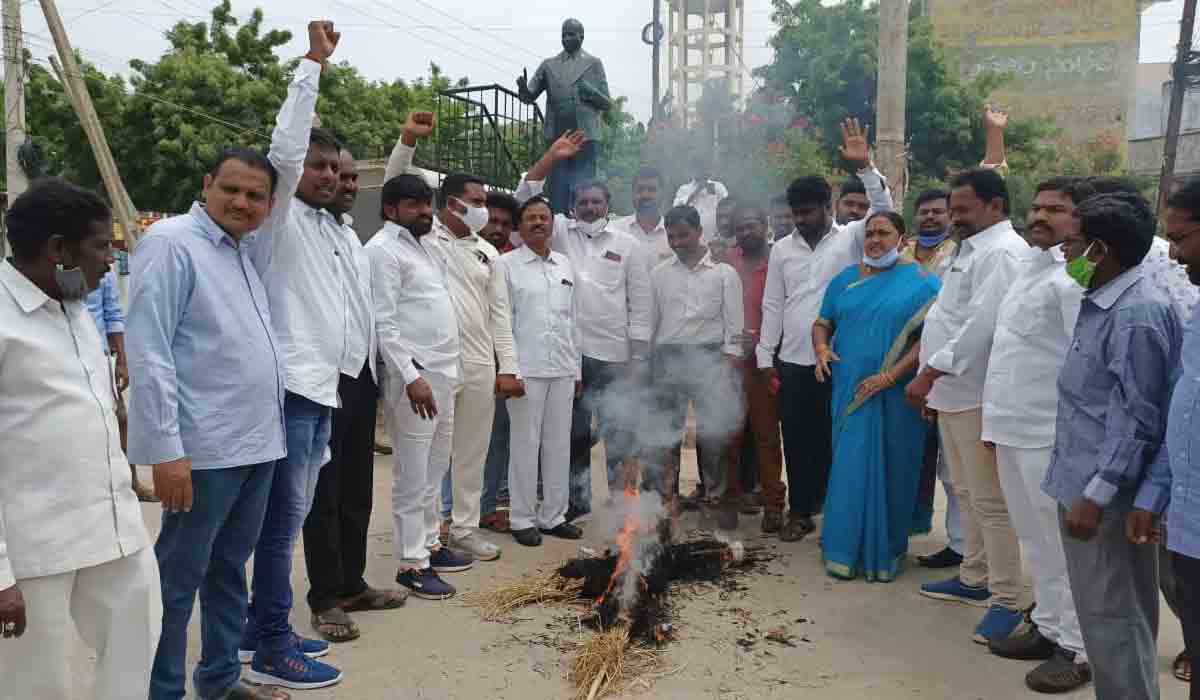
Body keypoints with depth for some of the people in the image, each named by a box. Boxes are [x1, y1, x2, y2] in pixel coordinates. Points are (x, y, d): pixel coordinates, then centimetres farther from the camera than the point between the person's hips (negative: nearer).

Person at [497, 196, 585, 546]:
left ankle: (553, 515, 20)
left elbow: (574, 318, 16)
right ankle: (523, 518, 13)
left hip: (563, 369, 5)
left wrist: (577, 369, 13)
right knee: (525, 444, 1)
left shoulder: (566, 265, 14)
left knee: (559, 444, 9)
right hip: (526, 368, -4)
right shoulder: (506, 264, 0)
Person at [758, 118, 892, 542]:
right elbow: (772, 305, 8)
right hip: (793, 361, 3)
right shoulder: (782, 249, 8)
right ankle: (800, 511, 23)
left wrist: (864, 166, -27)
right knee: (797, 438, 9)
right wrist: (765, 357, 5)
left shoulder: (851, 239, 0)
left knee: (835, 436, 6)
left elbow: (884, 211, -17)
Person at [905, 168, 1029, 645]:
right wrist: (932, 381, 17)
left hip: (977, 395, -10)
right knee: (967, 493, 18)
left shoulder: (1001, 252, -14)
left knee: (990, 501, -3)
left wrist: (928, 374, -20)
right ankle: (974, 579, 31)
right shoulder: (973, 249, 17)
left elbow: (981, 325, -24)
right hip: (953, 391, 10)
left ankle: (1007, 601, 7)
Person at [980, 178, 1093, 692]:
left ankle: (1079, 649, 16)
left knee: (1064, 545, 3)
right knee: (1035, 540, 19)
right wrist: (996, 420, 18)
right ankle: (1049, 627, 33)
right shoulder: (1029, 266, 16)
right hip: (1014, 428, 9)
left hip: (1051, 434, -9)